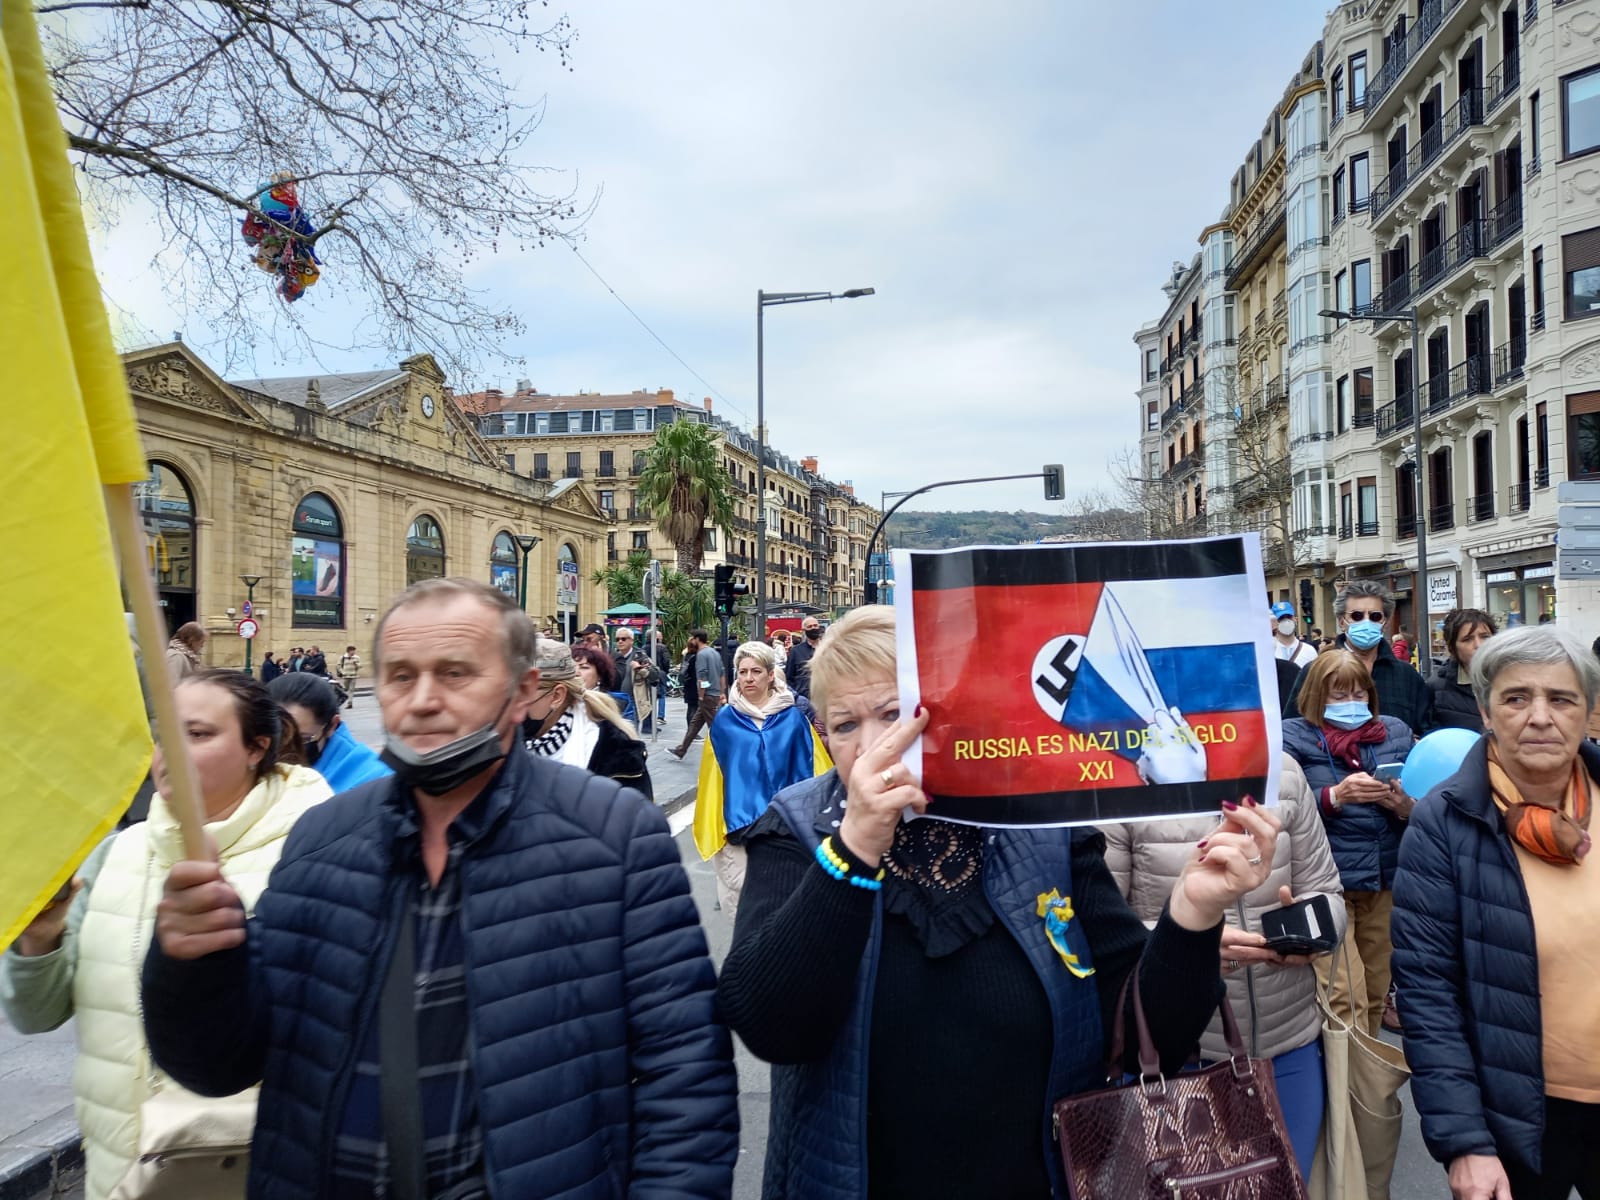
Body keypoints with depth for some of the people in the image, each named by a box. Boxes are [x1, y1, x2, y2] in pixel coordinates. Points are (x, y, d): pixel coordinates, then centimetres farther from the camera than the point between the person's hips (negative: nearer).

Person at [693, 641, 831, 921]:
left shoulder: (793, 717, 2)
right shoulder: (724, 719, 4)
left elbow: (807, 771, 3)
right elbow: (714, 775, 7)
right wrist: (730, 821, 2)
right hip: (737, 823, 1)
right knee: (741, 890, 0)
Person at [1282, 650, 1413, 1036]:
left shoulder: (1396, 732, 10)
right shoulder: (1293, 736, -2)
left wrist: (1407, 807, -11)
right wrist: (1335, 796, -25)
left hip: (1387, 879, 4)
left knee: (1376, 995, 14)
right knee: (1346, 1000, -9)